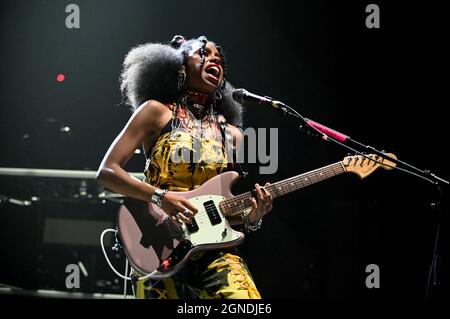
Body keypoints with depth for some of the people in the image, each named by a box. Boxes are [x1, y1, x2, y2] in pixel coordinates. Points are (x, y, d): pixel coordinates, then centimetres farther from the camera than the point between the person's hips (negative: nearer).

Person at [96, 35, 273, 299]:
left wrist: (251, 217, 0)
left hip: (213, 249, 2)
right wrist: (160, 196, -13)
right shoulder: (157, 112, 7)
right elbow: (107, 171, 1)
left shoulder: (232, 134, 18)